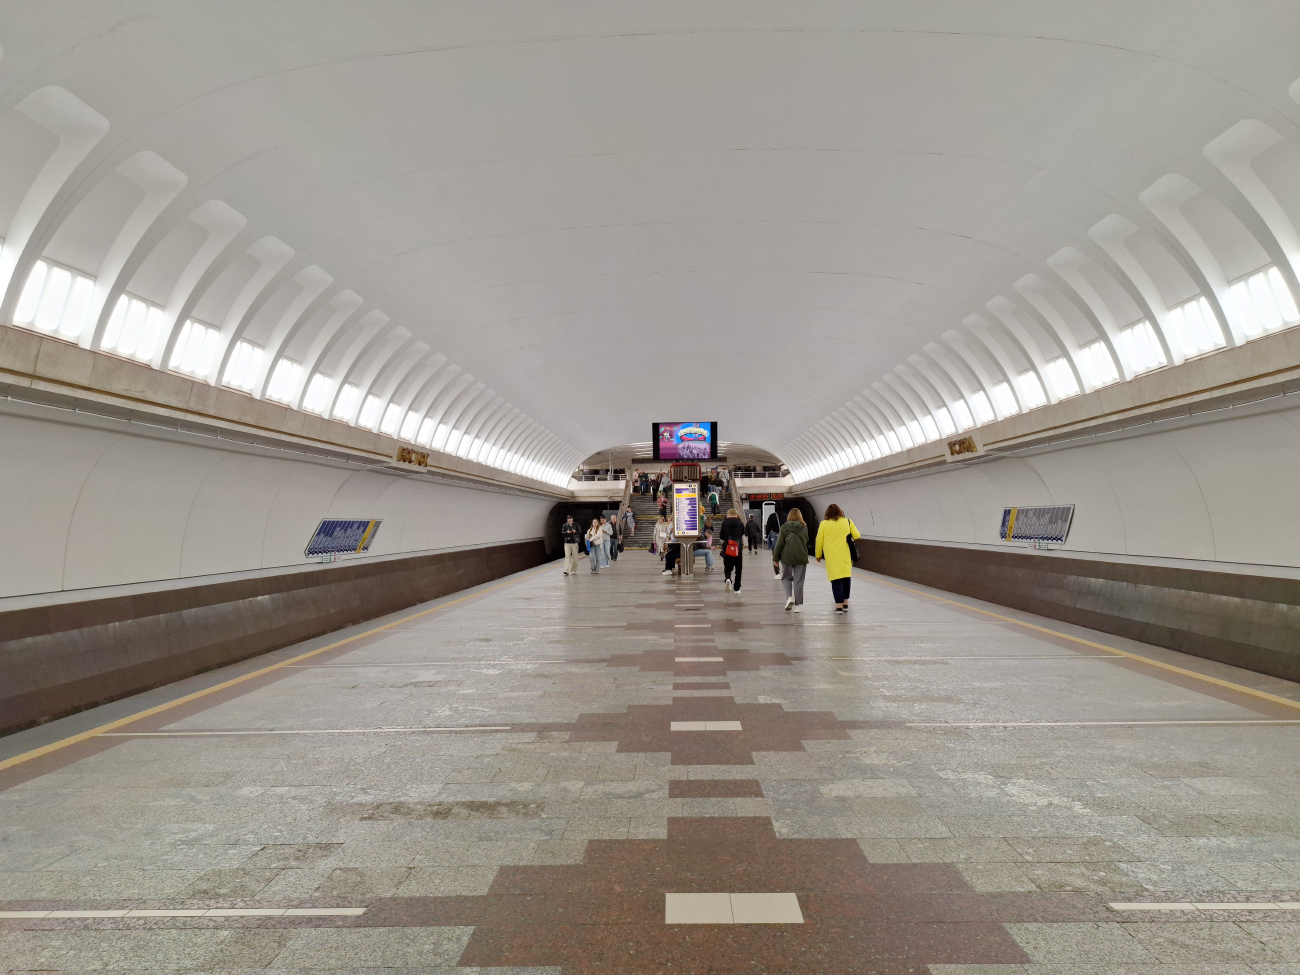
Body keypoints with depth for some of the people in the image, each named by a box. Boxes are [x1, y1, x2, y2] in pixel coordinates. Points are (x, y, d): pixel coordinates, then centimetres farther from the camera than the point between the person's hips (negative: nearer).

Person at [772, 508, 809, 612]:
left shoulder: (784, 527, -3)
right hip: (801, 558, 2)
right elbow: (806, 542, 14)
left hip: (787, 557, -2)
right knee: (799, 581, 7)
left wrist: (776, 559, 2)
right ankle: (798, 605, 8)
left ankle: (789, 597, -4)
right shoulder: (804, 527, 4)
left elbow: (779, 544, -4)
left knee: (786, 577, 17)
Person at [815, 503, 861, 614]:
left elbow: (819, 541, 4)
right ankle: (845, 604, 18)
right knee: (846, 578, 14)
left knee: (836, 581, 0)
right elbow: (857, 536, 4)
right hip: (845, 556, 2)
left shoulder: (824, 524, 1)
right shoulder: (847, 522, 4)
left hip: (831, 556, -1)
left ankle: (839, 606, -3)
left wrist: (818, 555, 17)